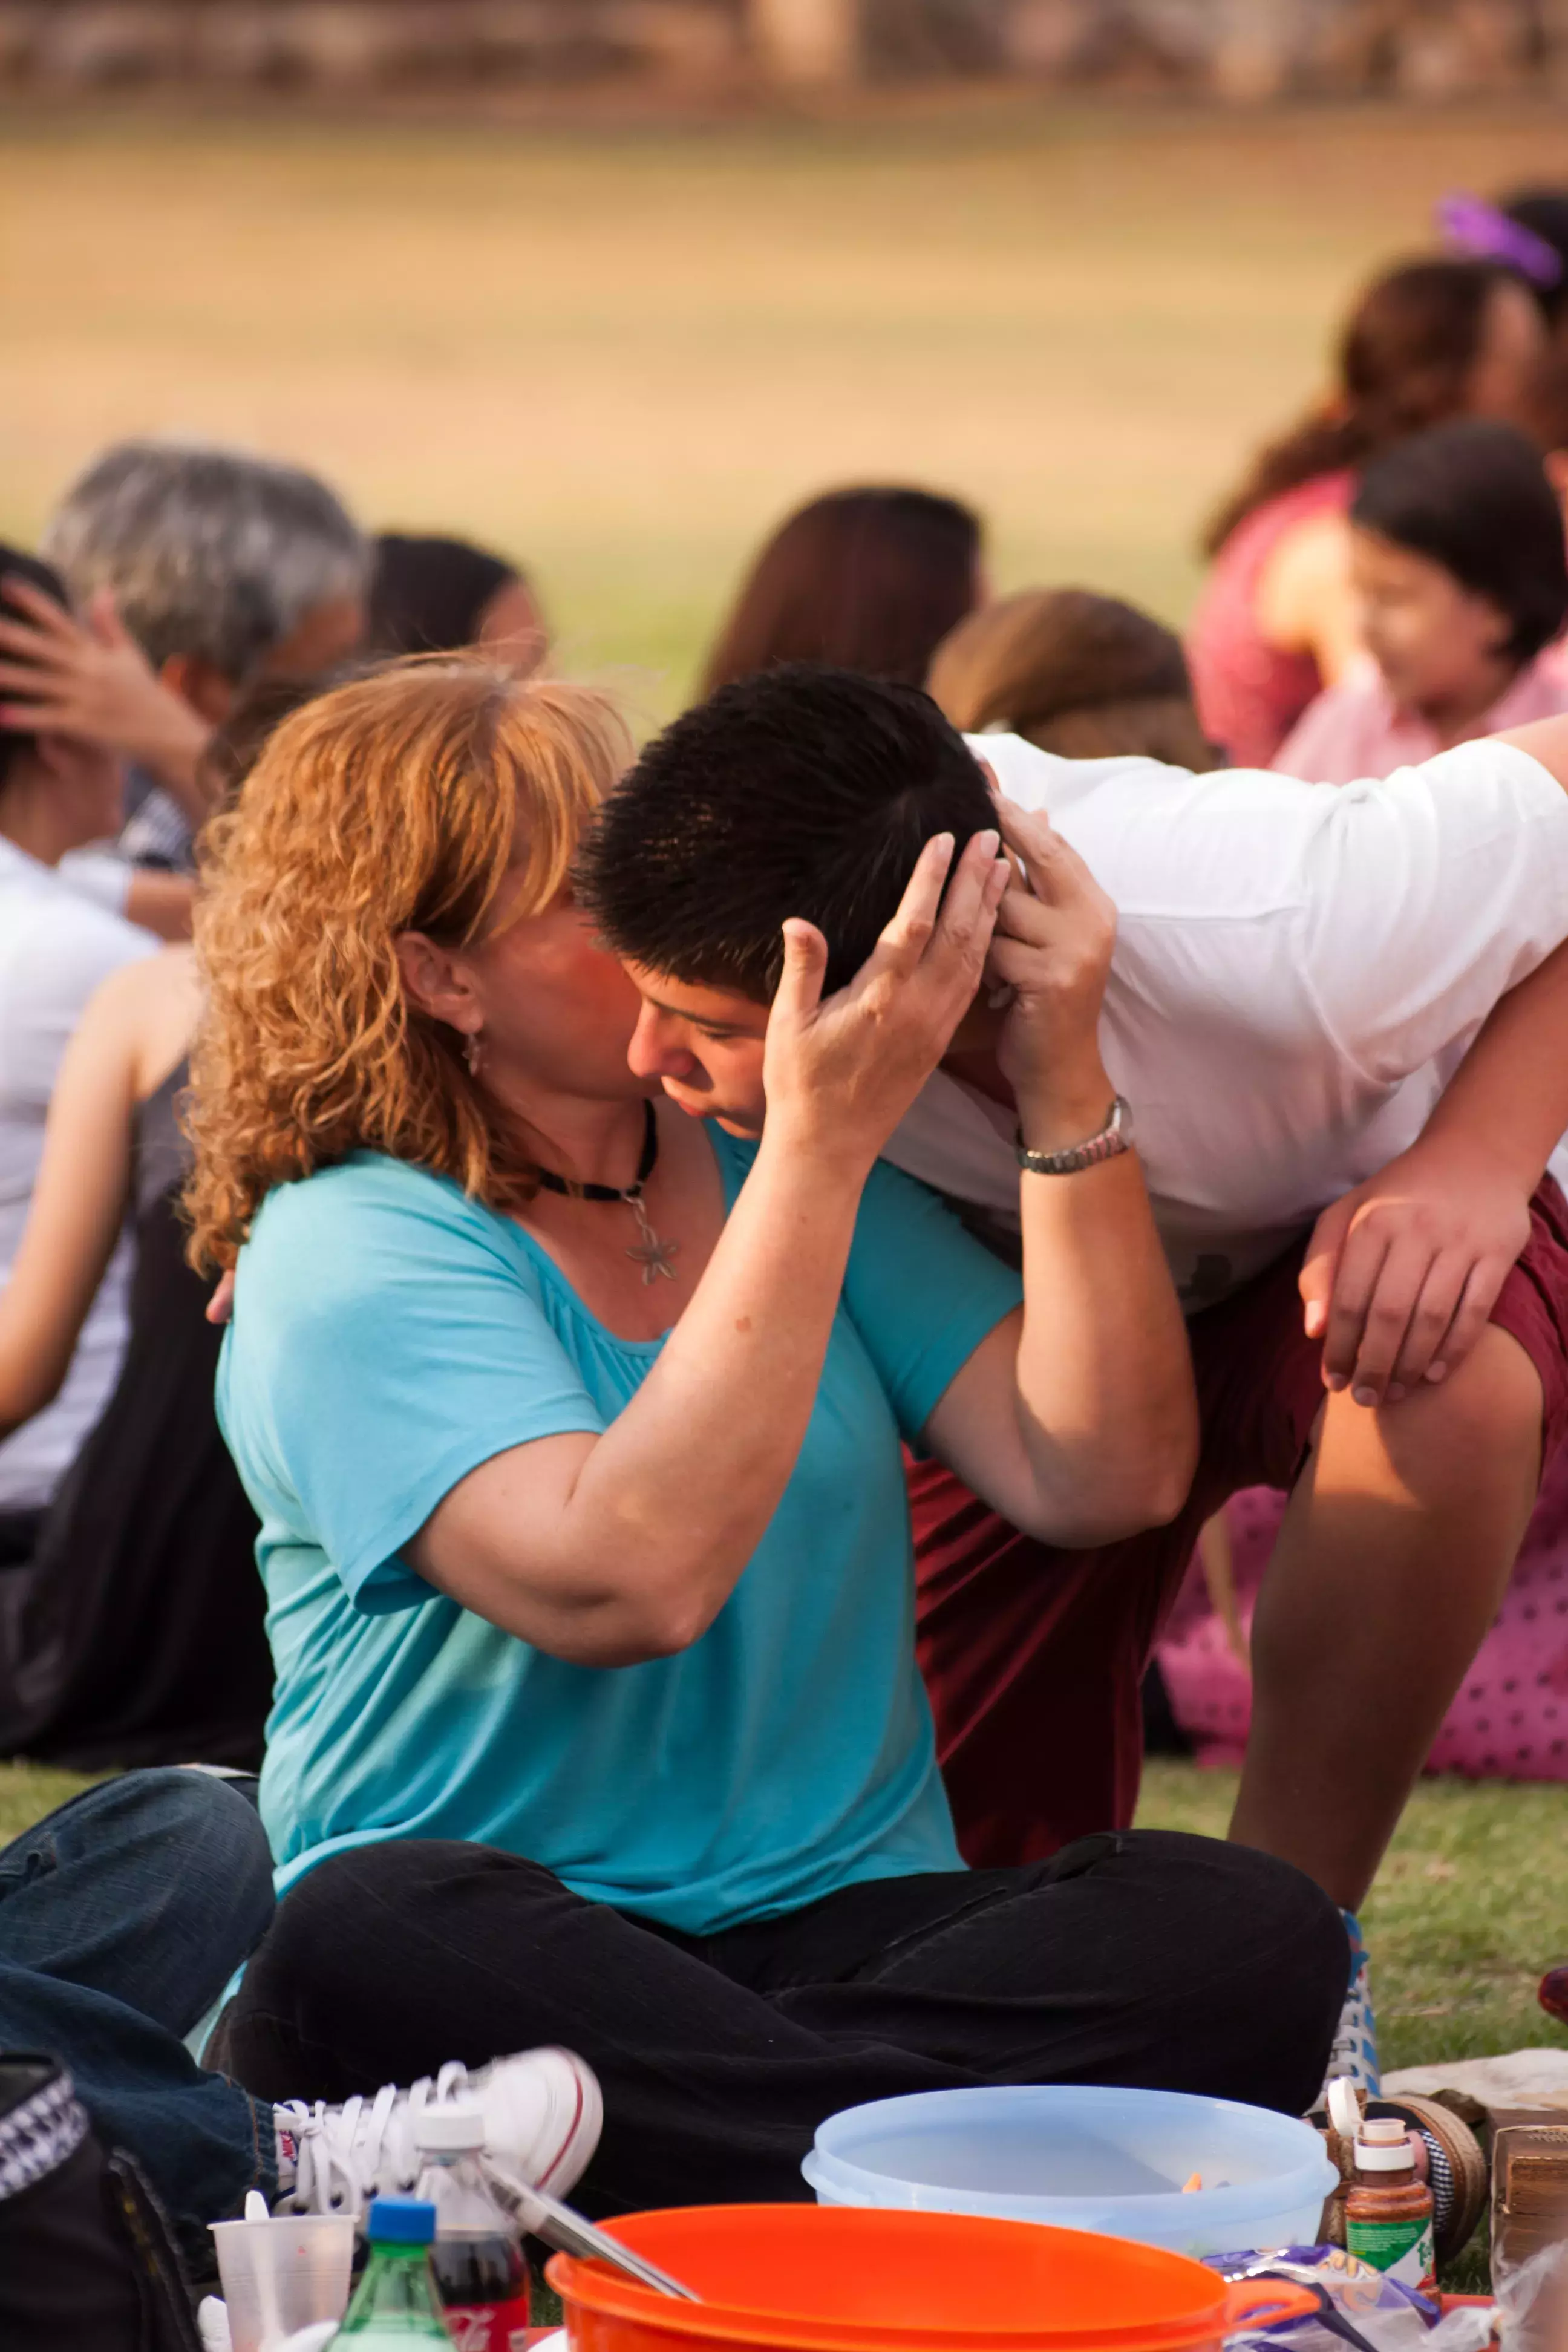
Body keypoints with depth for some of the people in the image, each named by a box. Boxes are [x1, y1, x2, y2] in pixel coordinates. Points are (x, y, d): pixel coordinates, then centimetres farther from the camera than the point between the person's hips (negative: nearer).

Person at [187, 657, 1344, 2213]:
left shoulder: (787, 1156, 13)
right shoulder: (347, 1255, -5)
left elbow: (1101, 1476, 2)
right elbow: (627, 1584, -23)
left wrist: (1064, 1084, -8)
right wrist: (822, 1151, -20)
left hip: (844, 1931, 4)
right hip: (509, 1956, -4)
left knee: (1246, 1935, -24)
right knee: (368, 1941, -39)